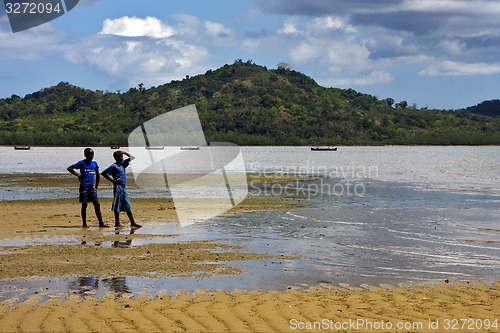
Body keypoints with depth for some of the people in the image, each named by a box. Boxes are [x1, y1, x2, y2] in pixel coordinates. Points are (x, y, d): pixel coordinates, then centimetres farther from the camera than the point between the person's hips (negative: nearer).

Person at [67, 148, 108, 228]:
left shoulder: (94, 163, 11)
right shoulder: (82, 163, -4)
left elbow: (98, 176, 21)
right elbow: (69, 168, -5)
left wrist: (96, 187, 15)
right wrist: (77, 174, -14)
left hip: (91, 187, 5)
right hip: (84, 187, -5)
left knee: (97, 204, 0)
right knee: (84, 205, -2)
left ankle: (101, 223, 2)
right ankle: (84, 223, 5)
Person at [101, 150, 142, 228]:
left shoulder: (123, 163, 14)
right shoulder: (113, 166, -6)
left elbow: (132, 157, 20)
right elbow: (103, 173, -9)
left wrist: (124, 152, 11)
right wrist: (112, 180, -10)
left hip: (124, 187, 7)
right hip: (118, 187, -7)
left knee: (128, 206, 7)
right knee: (117, 206, -2)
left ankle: (132, 222, 7)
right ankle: (117, 223, 2)